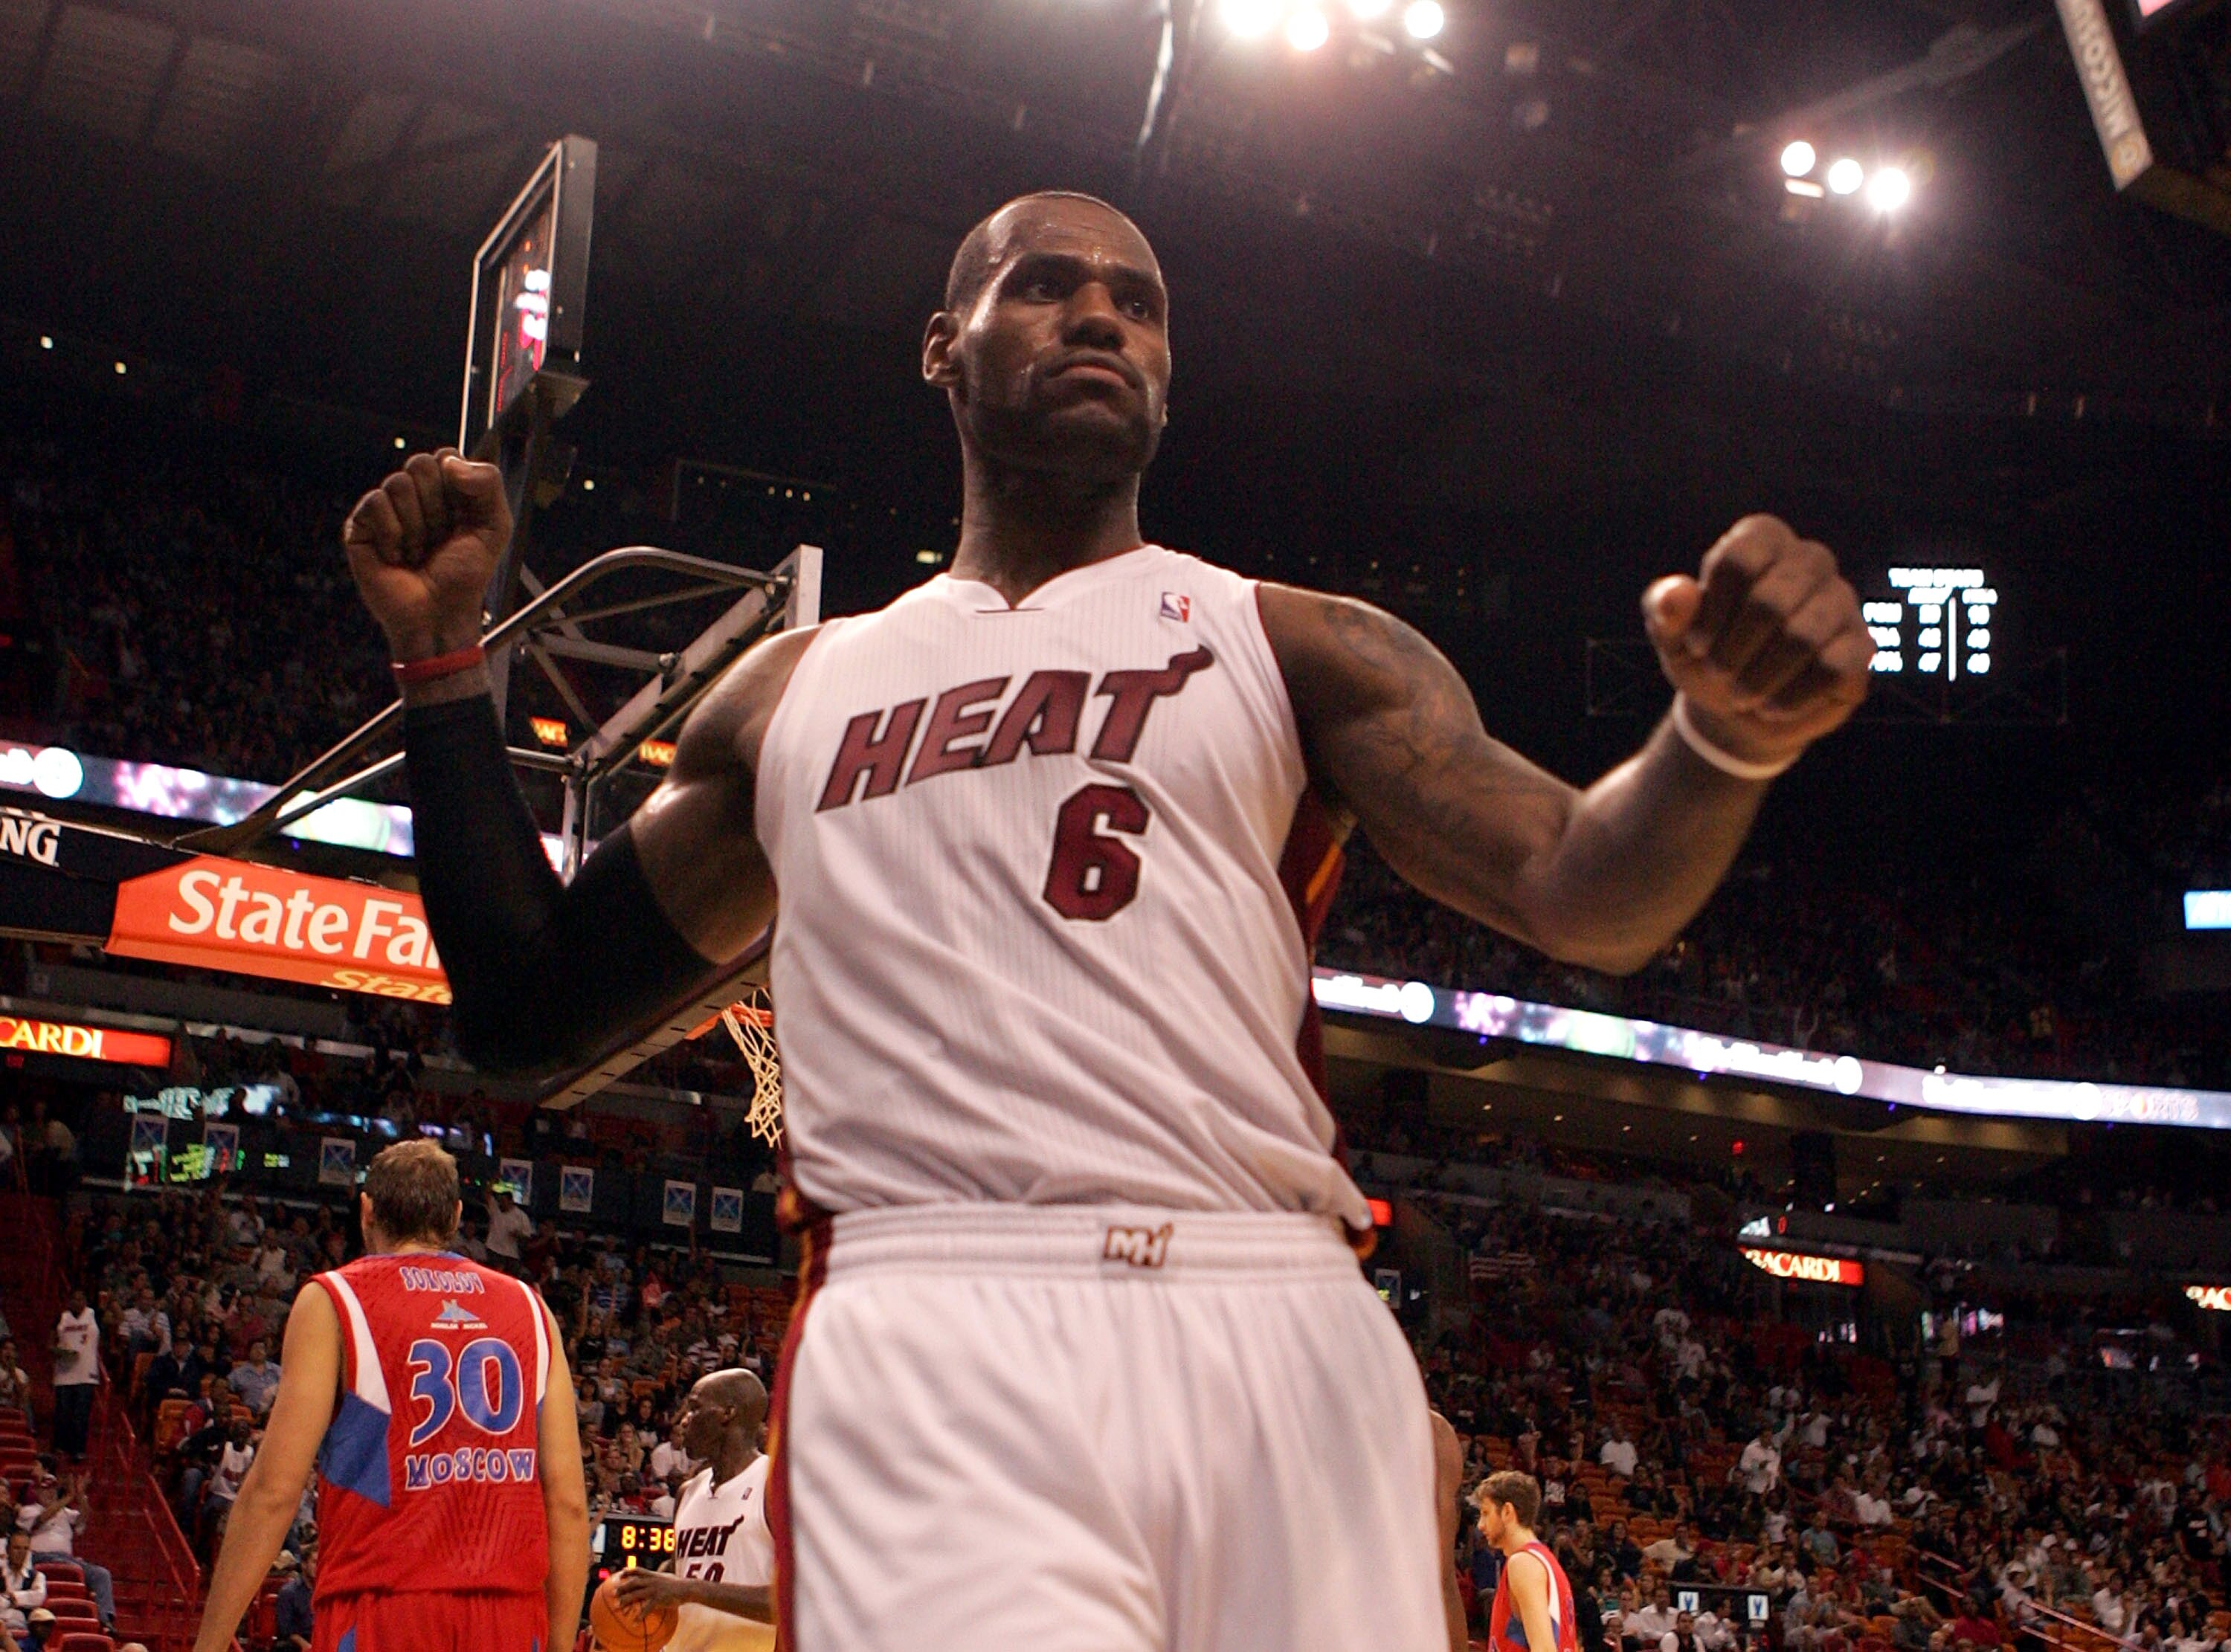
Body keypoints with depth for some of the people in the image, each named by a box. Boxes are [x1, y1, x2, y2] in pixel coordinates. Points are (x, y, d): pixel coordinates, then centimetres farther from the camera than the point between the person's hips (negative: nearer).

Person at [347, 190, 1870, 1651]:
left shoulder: (1290, 646, 15)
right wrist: (445, 655, 18)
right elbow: (532, 1013, 24)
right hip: (931, 1336, 0)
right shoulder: (794, 694, 22)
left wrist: (1727, 738, -20)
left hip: (1276, 1342, 1)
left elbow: (1582, 896, 2)